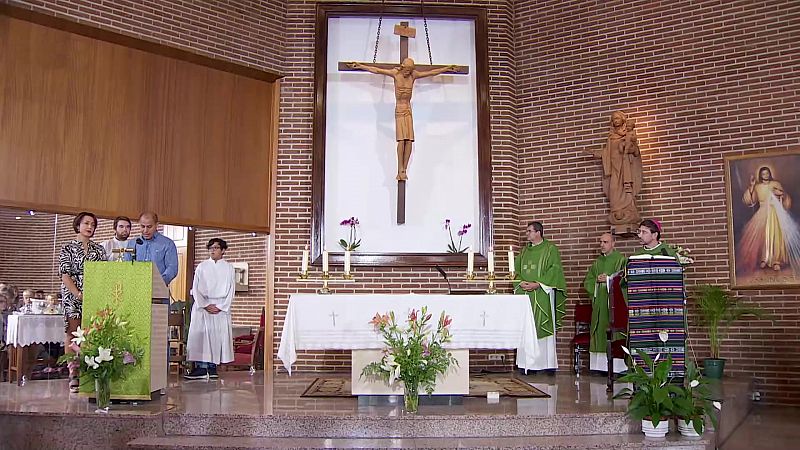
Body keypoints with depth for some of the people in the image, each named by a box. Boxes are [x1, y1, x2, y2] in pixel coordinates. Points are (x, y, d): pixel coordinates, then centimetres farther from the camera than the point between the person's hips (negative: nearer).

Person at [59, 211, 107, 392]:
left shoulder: (99, 249, 13)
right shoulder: (68, 247, 3)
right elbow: (65, 275, -5)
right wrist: (79, 294, -14)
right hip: (73, 297, -3)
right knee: (73, 334, -3)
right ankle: (74, 376, -1)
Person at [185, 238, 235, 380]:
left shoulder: (229, 268, 7)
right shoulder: (202, 267, 8)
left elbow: (231, 290, 3)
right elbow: (195, 289, 3)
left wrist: (220, 307, -9)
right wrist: (205, 305, -9)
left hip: (221, 308, 0)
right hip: (202, 306, 1)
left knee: (218, 336, -4)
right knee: (200, 335, -6)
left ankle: (212, 367, 1)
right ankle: (201, 368, -6)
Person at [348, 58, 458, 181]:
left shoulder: (414, 75, 6)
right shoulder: (395, 73, -2)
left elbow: (431, 73, 13)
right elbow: (376, 70, 0)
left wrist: (447, 68, 18)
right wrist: (360, 66, -2)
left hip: (409, 111, 3)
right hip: (399, 110, -3)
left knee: (409, 141, -6)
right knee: (401, 139, -14)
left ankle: (404, 170, -2)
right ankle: (400, 170, -13)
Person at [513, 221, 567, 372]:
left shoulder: (550, 249, 0)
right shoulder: (525, 251, 19)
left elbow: (554, 270, -9)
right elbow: (517, 270, 18)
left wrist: (537, 284, -16)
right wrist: (522, 283, -3)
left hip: (543, 295, -6)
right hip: (525, 294, 6)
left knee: (544, 327, -6)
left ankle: (548, 364, -1)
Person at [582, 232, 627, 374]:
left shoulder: (621, 260, 0)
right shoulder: (597, 263, 18)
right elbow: (587, 281, 16)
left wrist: (608, 279, -14)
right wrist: (597, 280, -3)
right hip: (599, 303, 6)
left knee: (614, 334, -9)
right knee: (600, 333, 3)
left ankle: (616, 366, -6)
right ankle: (601, 365, 6)